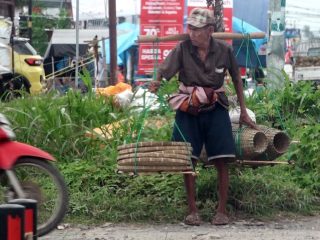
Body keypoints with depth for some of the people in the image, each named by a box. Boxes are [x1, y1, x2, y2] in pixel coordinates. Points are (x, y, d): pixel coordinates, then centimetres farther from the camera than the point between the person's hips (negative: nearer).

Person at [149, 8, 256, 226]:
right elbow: (163, 72, -18)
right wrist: (156, 84, -42)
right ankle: (193, 210, 10)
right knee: (188, 160, 0)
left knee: (221, 160, -4)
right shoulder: (183, 49, -10)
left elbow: (237, 79, 7)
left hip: (215, 109, 0)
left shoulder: (224, 50, -7)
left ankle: (222, 210, 6)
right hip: (188, 110, 0)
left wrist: (243, 111, 10)